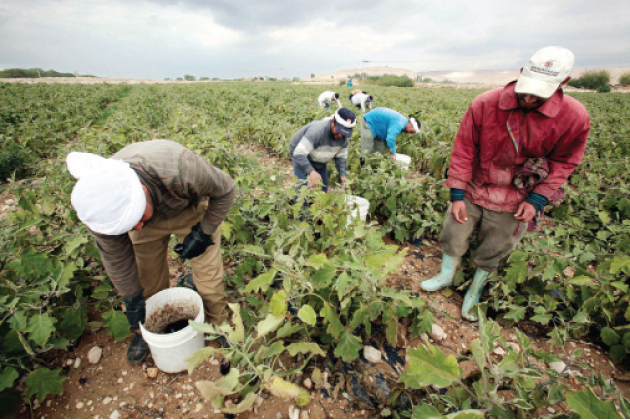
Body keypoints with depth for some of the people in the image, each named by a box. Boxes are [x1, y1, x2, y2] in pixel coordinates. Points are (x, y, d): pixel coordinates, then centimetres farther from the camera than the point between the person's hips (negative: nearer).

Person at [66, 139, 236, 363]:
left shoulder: (179, 169, -45)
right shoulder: (100, 206, -31)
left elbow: (226, 189, -24)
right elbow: (115, 257, -12)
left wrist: (202, 233, -21)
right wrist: (132, 298, -2)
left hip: (190, 209, -2)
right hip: (150, 219, 3)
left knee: (207, 272, -4)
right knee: (148, 275, 8)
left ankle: (217, 323, 23)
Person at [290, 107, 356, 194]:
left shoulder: (344, 137, -18)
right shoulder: (317, 130, -40)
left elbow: (341, 157, -2)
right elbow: (299, 153, -45)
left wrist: (342, 174, -18)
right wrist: (311, 171, -60)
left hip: (319, 162, 7)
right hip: (300, 155, -6)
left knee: (324, 187, 9)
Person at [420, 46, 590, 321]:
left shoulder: (574, 117, -14)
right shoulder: (484, 104, -17)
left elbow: (563, 162, 0)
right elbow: (463, 151, -10)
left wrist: (537, 199, -11)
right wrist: (457, 194, -11)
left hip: (515, 201, 0)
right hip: (473, 189, 1)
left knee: (492, 252, 12)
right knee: (453, 236, 10)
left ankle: (475, 290, 39)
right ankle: (446, 276, 39)